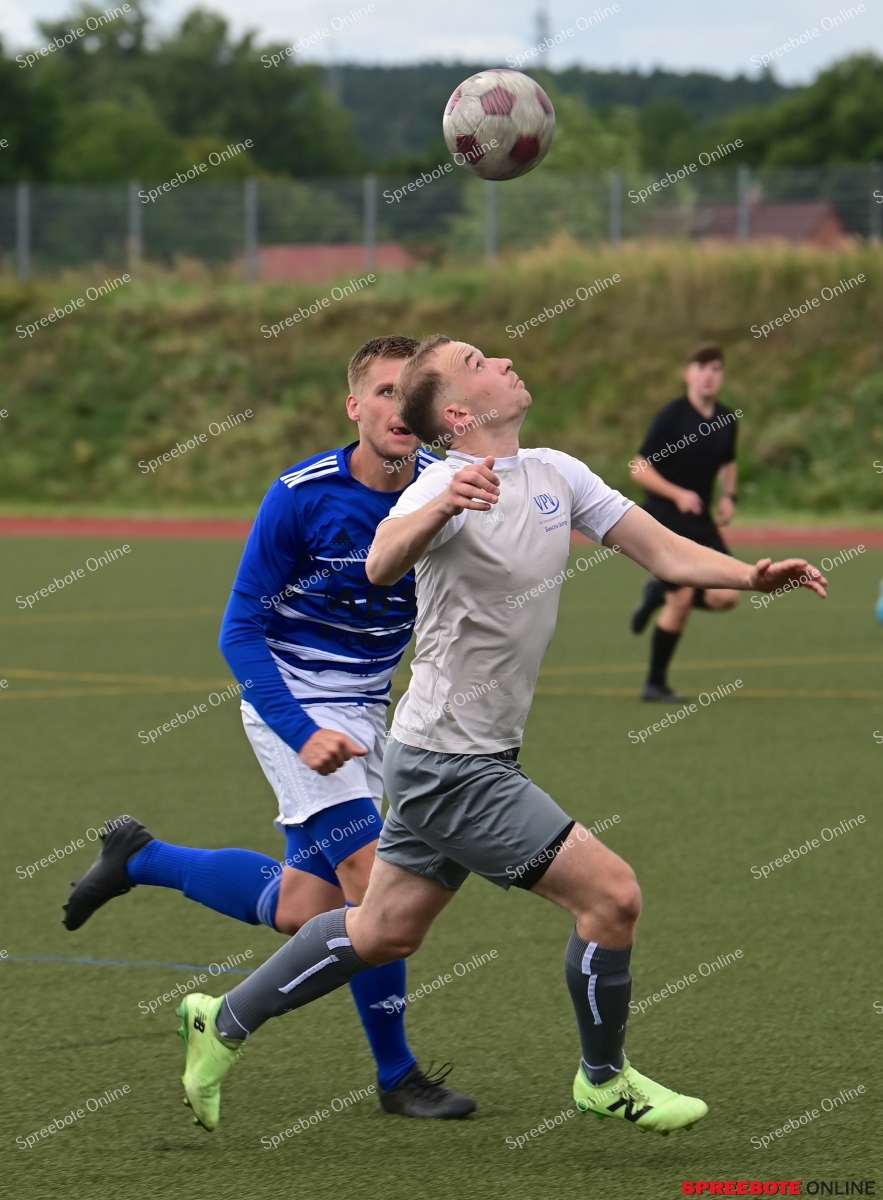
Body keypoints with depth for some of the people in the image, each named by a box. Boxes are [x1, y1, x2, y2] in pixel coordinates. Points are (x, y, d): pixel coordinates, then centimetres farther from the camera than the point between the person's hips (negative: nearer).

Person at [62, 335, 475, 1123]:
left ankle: (140, 858, 33)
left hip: (365, 715, 6)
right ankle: (397, 1074, -2)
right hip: (293, 704, -6)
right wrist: (302, 734, -25)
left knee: (302, 912, 10)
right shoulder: (302, 496, -20)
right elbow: (241, 628, -15)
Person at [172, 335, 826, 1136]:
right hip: (452, 766, -9)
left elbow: (665, 552, 7)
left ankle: (227, 1021, 29)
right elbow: (381, 566, -39)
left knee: (386, 932, 17)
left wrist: (752, 576, -11)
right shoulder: (447, 484, -19)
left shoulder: (555, 474, 6)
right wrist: (441, 506, -60)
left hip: (450, 760, 9)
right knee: (612, 893, -9)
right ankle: (605, 1079, 11)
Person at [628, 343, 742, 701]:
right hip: (664, 518, -6)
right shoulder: (672, 416, -12)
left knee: (727, 597, -6)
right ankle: (655, 684, 1)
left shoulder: (727, 420, 6)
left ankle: (659, 594, 21)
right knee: (682, 597, -14)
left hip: (701, 521, 6)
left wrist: (728, 496, 6)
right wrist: (677, 494, -25)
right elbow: (640, 469, -13)